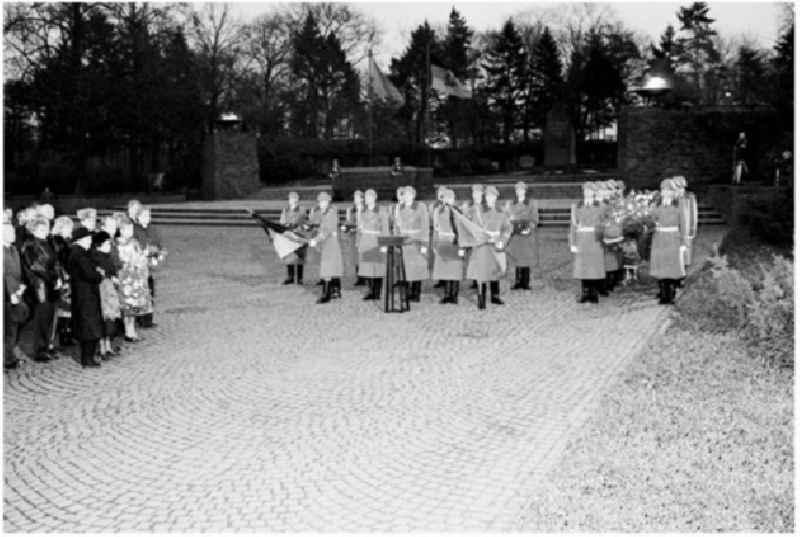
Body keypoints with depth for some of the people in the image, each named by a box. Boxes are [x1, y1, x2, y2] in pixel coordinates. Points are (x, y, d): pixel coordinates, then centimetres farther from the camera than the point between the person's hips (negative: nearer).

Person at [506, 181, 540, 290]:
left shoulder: (532, 203, 6)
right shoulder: (511, 205, 15)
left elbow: (535, 219, 2)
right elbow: (509, 219, 19)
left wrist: (530, 227, -13)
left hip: (527, 235, -2)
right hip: (515, 235, 3)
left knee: (527, 258, -4)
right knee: (517, 259, 0)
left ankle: (525, 283, 0)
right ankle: (517, 282, 4)